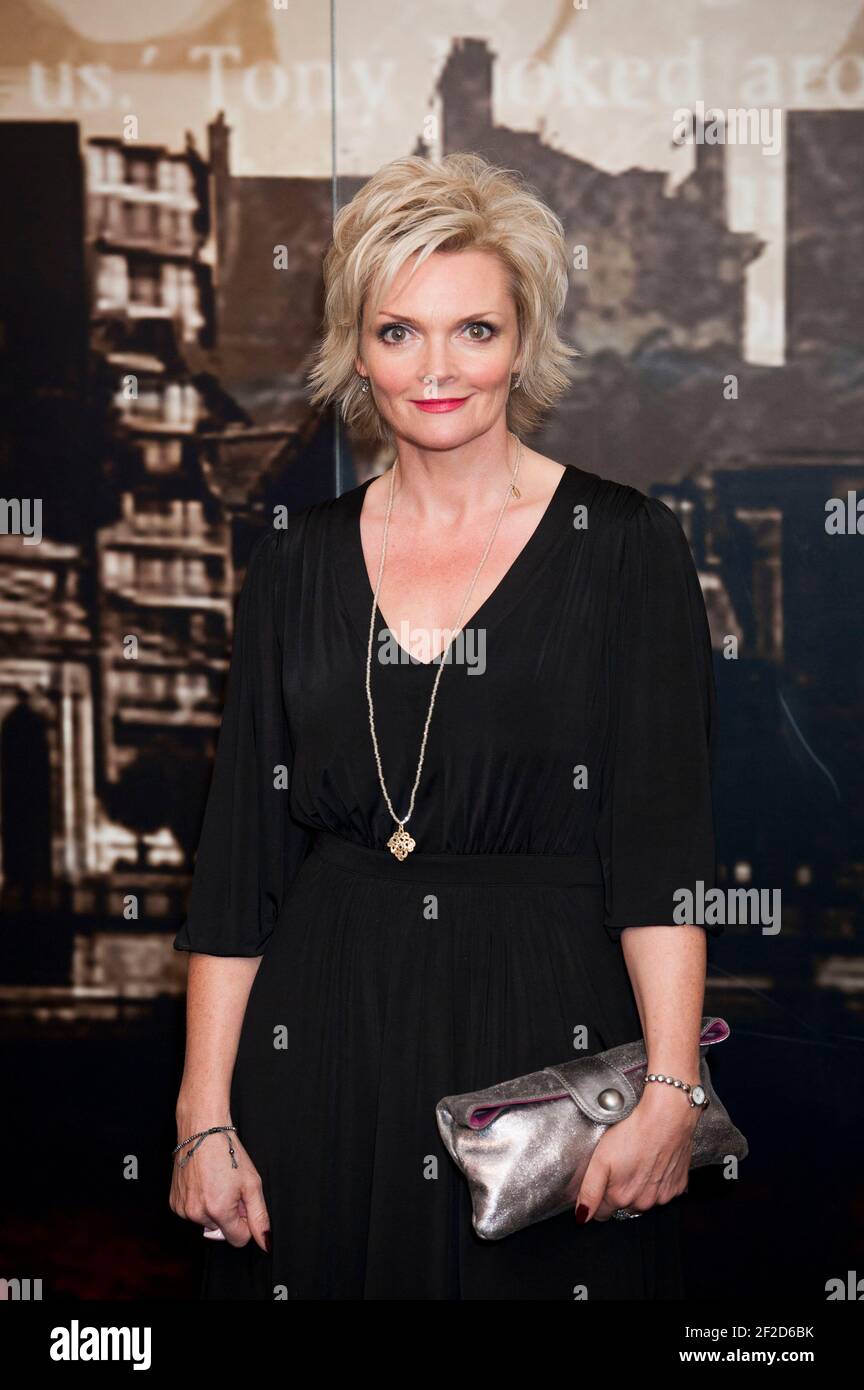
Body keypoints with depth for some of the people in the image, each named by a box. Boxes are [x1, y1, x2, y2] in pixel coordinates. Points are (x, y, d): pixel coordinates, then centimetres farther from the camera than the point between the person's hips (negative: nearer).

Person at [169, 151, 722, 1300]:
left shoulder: (623, 545, -2)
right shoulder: (299, 561, 6)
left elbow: (662, 850, -8)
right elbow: (238, 858, 5)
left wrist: (670, 1093, -18)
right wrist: (204, 1119, 1)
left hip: (549, 1040, -2)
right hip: (320, 1053, 3)